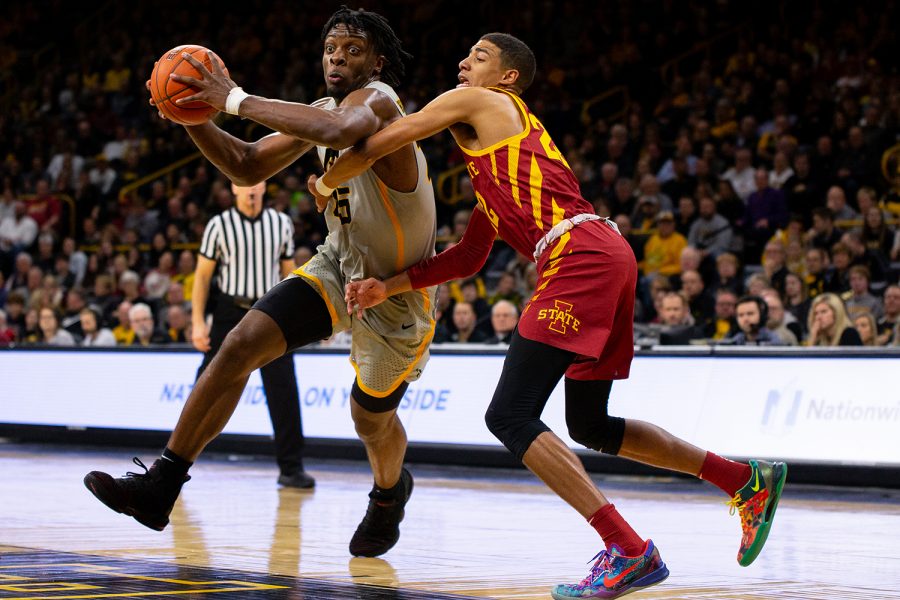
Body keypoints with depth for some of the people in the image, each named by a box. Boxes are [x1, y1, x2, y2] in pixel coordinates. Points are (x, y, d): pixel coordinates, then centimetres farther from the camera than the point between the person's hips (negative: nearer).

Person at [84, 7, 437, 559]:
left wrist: (237, 100, -48)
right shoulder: (325, 111, -1)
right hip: (340, 265, 7)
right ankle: (160, 487, -13)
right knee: (243, 344, -14)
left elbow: (341, 131, -54)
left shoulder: (375, 100, -28)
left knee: (372, 418, 11)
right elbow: (248, 168, 6)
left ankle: (391, 494, 48)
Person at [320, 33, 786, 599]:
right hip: (609, 258, 10)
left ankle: (629, 551, -20)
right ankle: (748, 480, 21)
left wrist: (326, 185, 22)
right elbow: (470, 255, 30)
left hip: (580, 253, -10)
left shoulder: (475, 103, 8)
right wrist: (387, 287, 24)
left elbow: (375, 147, 3)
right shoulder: (497, 147, 33)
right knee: (589, 426, 19)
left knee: (510, 415, -12)